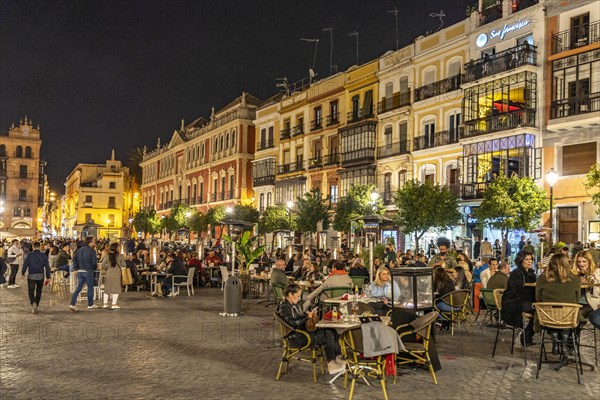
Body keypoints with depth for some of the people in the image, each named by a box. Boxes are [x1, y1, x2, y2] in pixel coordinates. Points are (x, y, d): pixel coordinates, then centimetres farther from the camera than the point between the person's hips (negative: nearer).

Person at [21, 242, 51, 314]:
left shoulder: (29, 255, -4)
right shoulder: (43, 256, 1)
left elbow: (25, 264, -6)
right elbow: (47, 267, 0)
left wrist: (23, 273, 11)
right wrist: (48, 277, 5)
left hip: (31, 276, -2)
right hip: (40, 276, 2)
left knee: (31, 292, 4)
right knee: (38, 292, 16)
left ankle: (33, 303, -22)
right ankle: (35, 306, 22)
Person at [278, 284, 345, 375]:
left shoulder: (295, 305, 18)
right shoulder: (284, 308, -12)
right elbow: (292, 323, -21)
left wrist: (307, 313, 11)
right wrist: (306, 316, -14)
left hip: (303, 332, 9)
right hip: (296, 338, -9)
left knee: (331, 331, -9)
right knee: (328, 337, -19)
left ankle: (338, 358, -10)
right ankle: (331, 364, -13)